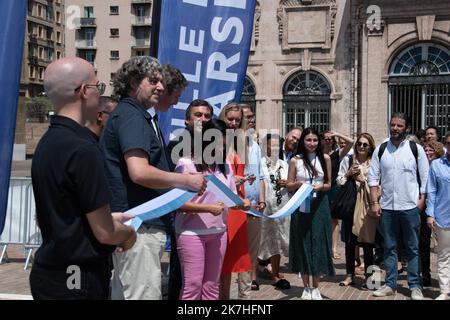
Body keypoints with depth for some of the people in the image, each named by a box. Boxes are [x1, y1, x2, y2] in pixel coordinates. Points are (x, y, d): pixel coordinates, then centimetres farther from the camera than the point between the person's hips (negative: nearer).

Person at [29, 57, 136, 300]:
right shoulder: (82, 149, -22)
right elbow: (105, 233, -19)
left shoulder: (46, 143, 4)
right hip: (76, 281, -8)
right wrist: (128, 233, 1)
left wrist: (108, 218, 18)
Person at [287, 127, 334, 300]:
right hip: (301, 206, 0)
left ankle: (316, 287, 15)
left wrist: (321, 187, -14)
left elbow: (329, 184, 7)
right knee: (303, 243, 4)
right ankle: (306, 287, 17)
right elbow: (289, 186, 5)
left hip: (319, 205, 0)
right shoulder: (295, 160, 1)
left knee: (318, 243, 2)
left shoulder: (325, 158, 3)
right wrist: (298, 184, -15)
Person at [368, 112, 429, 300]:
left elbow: (425, 177, 1)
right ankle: (390, 285, 19)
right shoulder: (380, 150, 4)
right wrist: (374, 202, -1)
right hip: (387, 207, 2)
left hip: (410, 207, -2)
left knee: (413, 248, 5)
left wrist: (422, 199, -6)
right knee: (389, 248, 10)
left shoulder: (416, 149, -1)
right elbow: (373, 178, 4)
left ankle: (415, 286, 14)